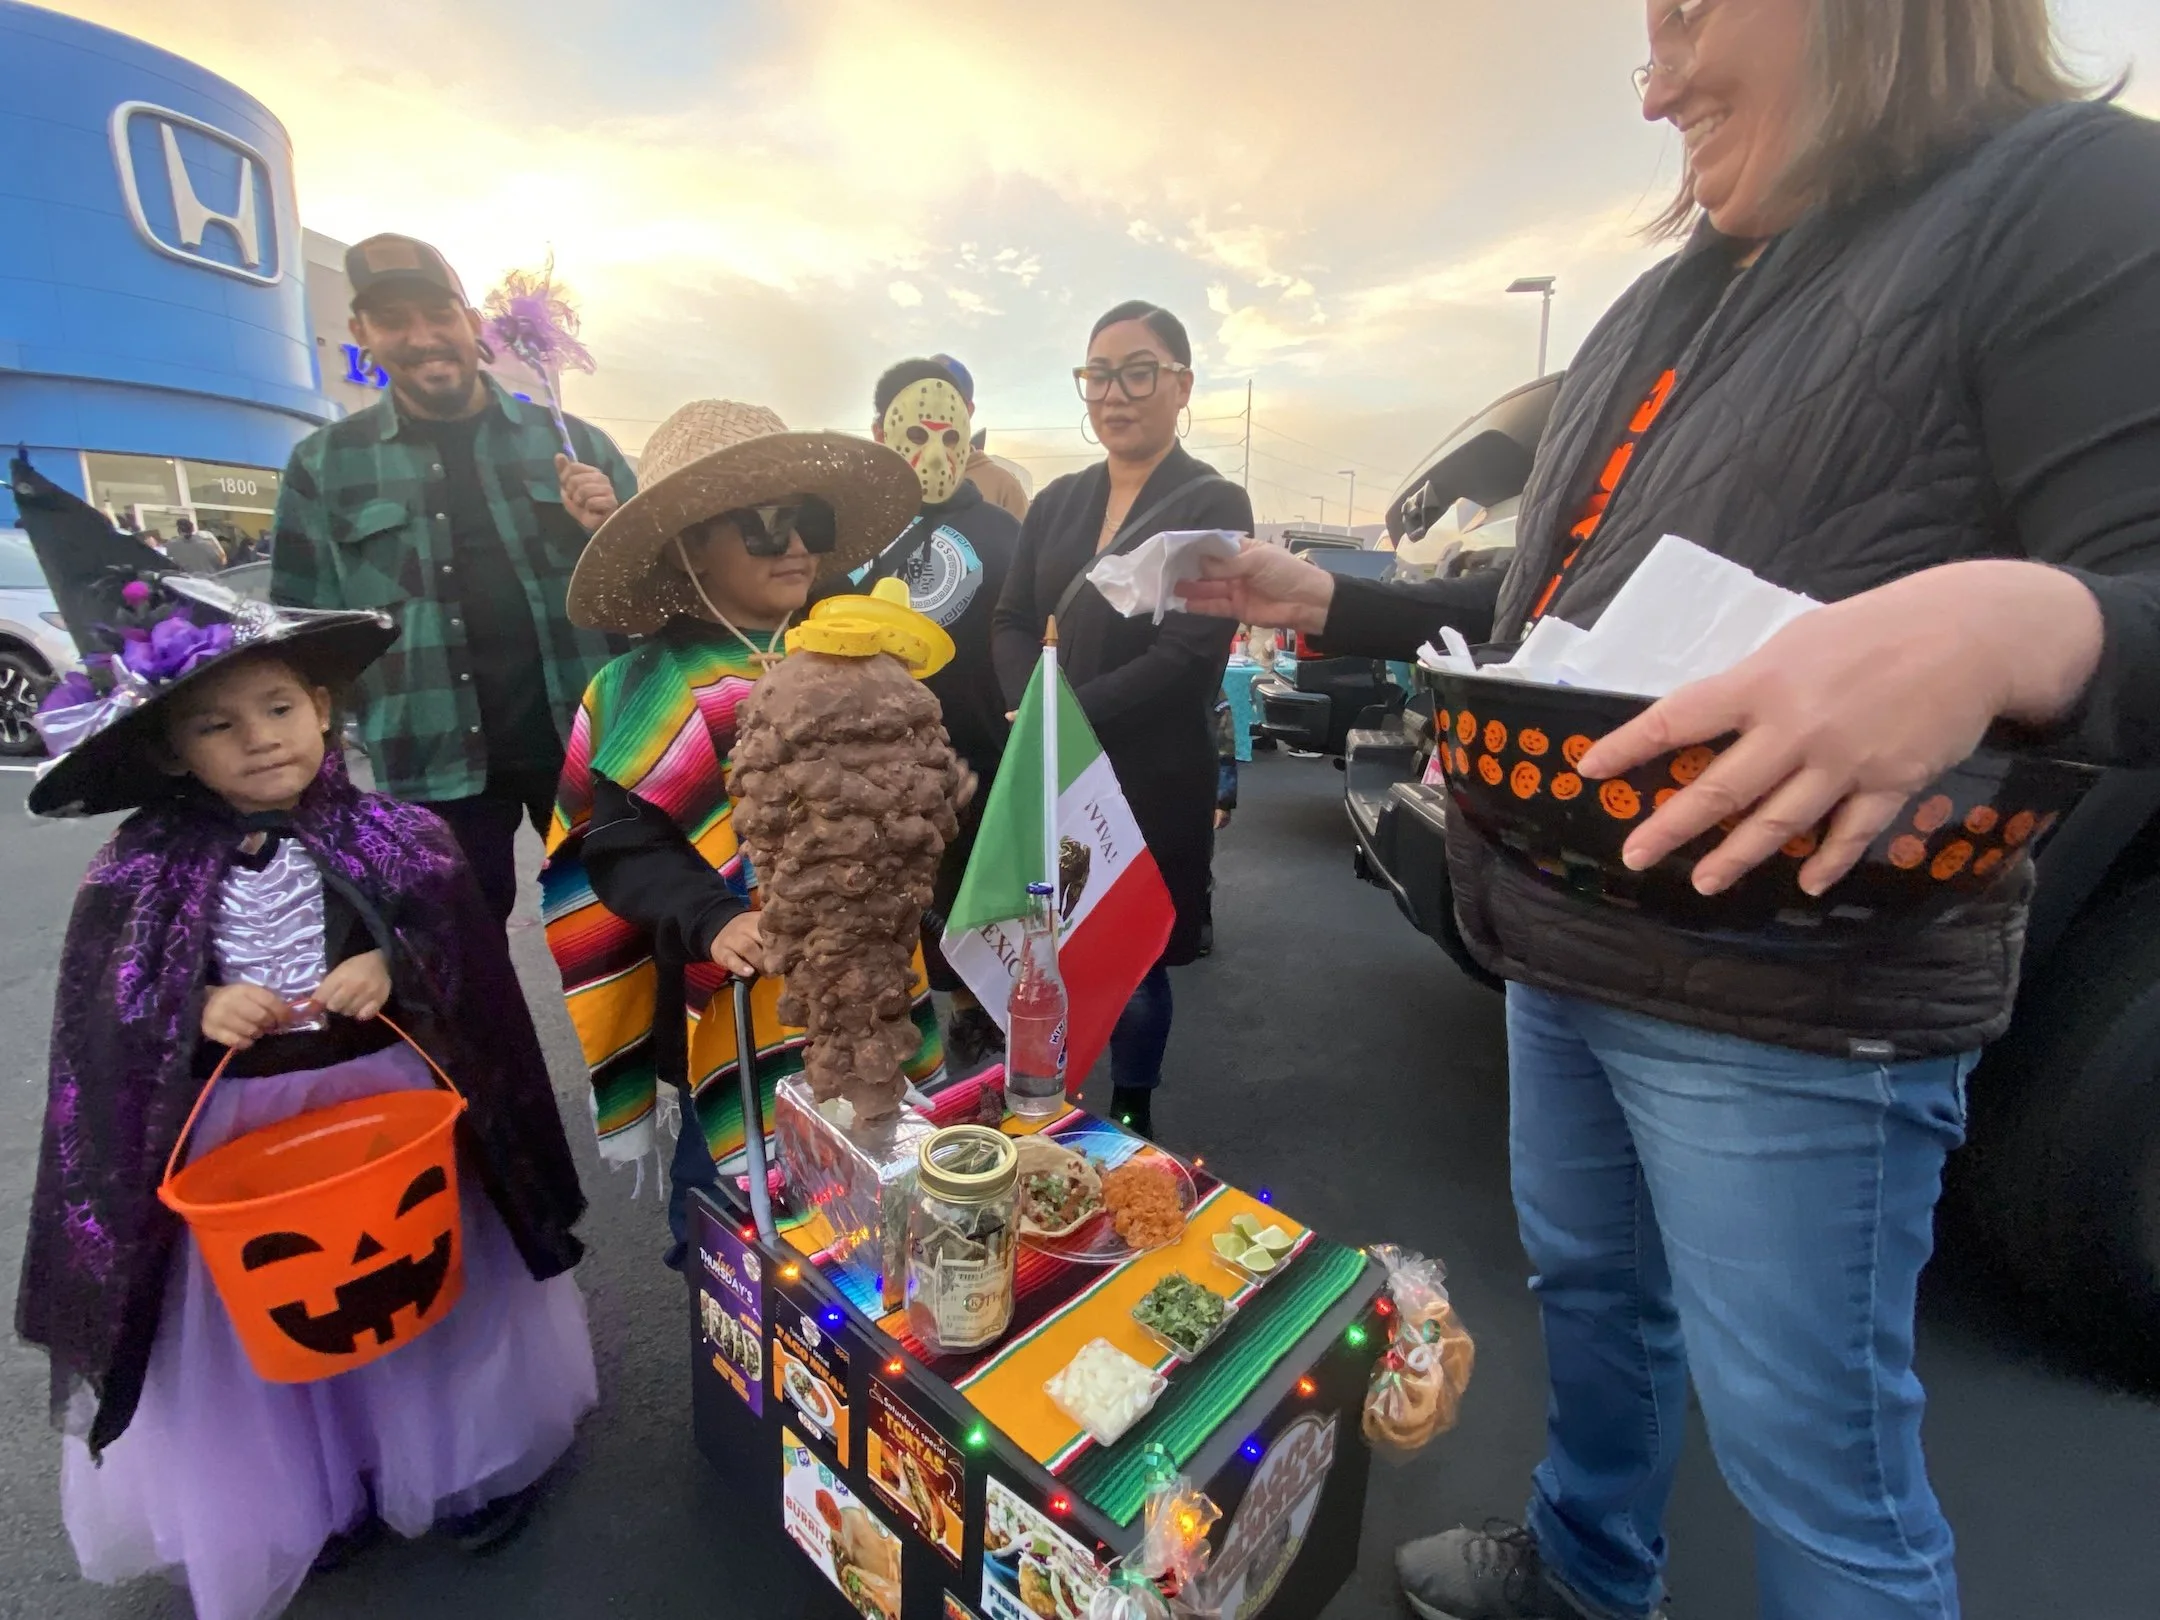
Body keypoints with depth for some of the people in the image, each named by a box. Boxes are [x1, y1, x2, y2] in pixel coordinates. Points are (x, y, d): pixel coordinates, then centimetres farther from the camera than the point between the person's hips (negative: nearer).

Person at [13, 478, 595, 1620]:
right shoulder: (136, 879, -6)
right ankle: (307, 1495, 44)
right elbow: (109, 1036, -3)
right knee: (265, 1330, 17)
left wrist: (391, 975, -24)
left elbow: (470, 972, -6)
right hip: (233, 1132, 1)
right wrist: (200, 1014, -21)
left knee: (427, 1300, 16)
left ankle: (469, 1463, 41)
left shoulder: (401, 839, -8)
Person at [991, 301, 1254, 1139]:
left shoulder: (1214, 505, -4)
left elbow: (1187, 657, -14)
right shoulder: (1056, 503, 12)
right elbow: (1013, 622, 8)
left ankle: (1129, 1118, 34)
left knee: (1133, 962, 9)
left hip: (1151, 780, -4)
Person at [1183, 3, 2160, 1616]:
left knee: (1811, 1451, 8)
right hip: (1561, 950, 8)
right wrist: (1327, 602, 13)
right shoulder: (1660, 308, 16)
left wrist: (2016, 625, -37)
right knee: (1589, 1286, 24)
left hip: (1792, 1002, -7)